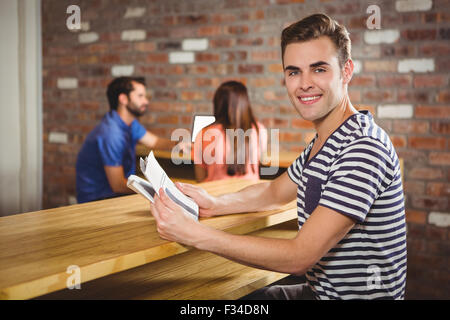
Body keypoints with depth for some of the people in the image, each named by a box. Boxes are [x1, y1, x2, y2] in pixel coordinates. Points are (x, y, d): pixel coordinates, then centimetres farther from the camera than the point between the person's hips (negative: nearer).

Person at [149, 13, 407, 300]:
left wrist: (193, 233, -27)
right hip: (320, 290, 9)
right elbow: (274, 192, 20)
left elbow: (299, 258, -28)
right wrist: (216, 204, -1)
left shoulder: (365, 149, -26)